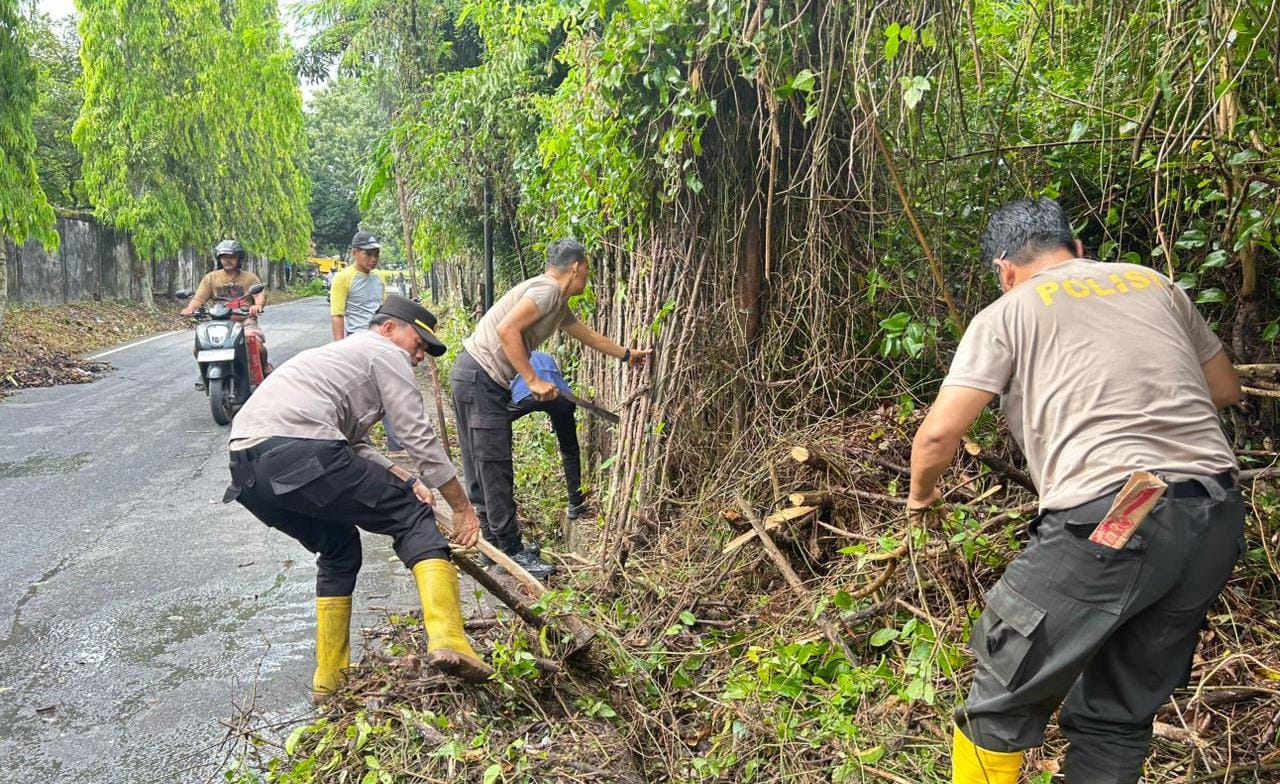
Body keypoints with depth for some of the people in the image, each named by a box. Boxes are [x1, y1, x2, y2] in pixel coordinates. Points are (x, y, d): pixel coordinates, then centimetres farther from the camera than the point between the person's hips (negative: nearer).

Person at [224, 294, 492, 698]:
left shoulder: (339, 353, 37)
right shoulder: (386, 353, 10)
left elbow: (352, 447, 35)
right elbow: (420, 437, 3)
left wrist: (405, 484, 23)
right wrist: (463, 507, 9)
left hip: (244, 468, 9)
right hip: (300, 455, -9)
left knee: (339, 547, 26)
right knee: (413, 518, 0)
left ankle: (330, 676, 27)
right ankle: (447, 640, -18)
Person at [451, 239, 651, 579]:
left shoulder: (558, 303, 17)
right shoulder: (548, 289, -13)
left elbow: (585, 334, 33)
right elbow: (506, 330, -24)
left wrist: (626, 354, 45)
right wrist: (533, 381, -21)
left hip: (474, 379, 11)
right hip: (480, 380, -11)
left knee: (482, 469, 15)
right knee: (495, 469, -4)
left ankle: (494, 544, 26)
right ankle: (511, 551, 3)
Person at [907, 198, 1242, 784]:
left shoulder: (1009, 312, 4)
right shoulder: (1155, 284, 19)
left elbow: (939, 433, -3)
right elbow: (1225, 390, 27)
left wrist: (920, 494, 17)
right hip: (1217, 519, 6)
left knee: (1003, 702, 11)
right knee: (1119, 716, 20)